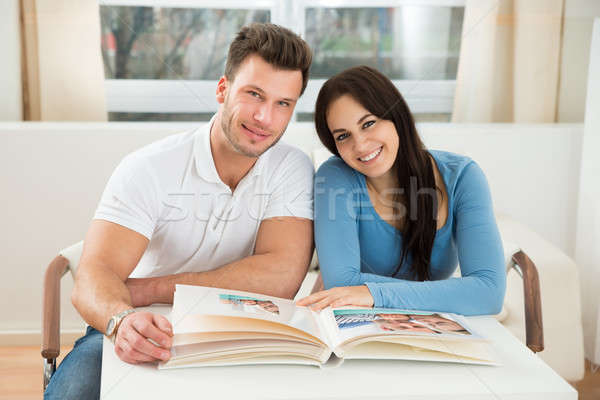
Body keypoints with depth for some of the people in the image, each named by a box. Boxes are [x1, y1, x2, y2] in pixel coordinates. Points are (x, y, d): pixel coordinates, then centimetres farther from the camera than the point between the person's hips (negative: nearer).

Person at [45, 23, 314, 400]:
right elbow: (94, 276, -20)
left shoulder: (293, 169, -5)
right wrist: (122, 319, -45)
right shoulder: (149, 169, -11)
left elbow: (281, 277, -18)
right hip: (140, 336, -2)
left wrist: (149, 289, -18)